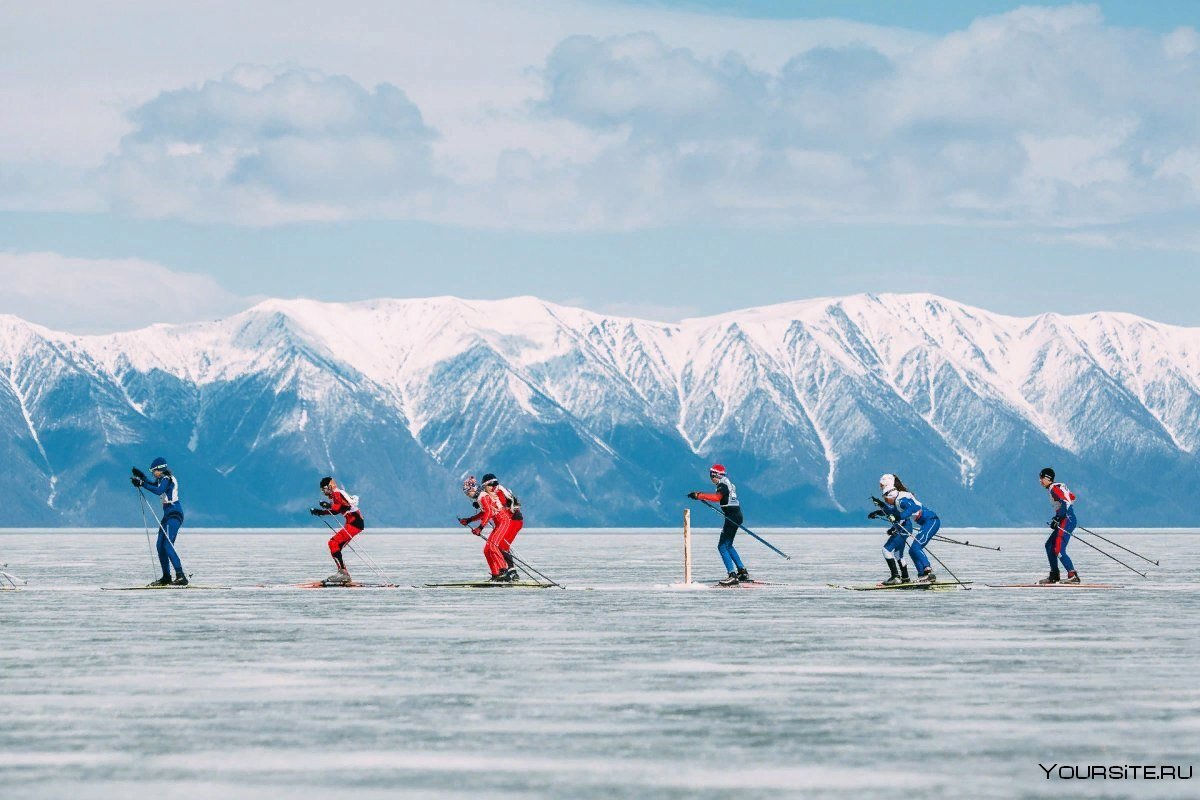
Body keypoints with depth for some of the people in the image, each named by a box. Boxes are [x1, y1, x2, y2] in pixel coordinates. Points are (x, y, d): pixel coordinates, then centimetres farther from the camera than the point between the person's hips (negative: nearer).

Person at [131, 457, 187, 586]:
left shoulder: (167, 479, -12)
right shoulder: (163, 479, 17)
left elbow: (159, 491, -30)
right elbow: (153, 484, 35)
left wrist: (142, 484, -29)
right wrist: (141, 477, 20)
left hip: (174, 513, -11)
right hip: (168, 514, 11)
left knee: (168, 545, -20)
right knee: (160, 546, 10)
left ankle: (181, 576, -28)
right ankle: (166, 577, 15)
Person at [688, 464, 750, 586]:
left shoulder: (722, 485, -11)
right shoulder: (728, 483, 18)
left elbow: (717, 497, -30)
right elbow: (719, 496, 33)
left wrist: (699, 496, -29)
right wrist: (701, 495, 28)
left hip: (732, 517, -10)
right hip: (737, 516, 10)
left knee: (722, 546, -10)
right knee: (728, 546, 22)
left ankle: (733, 575, -18)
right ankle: (743, 571, 25)